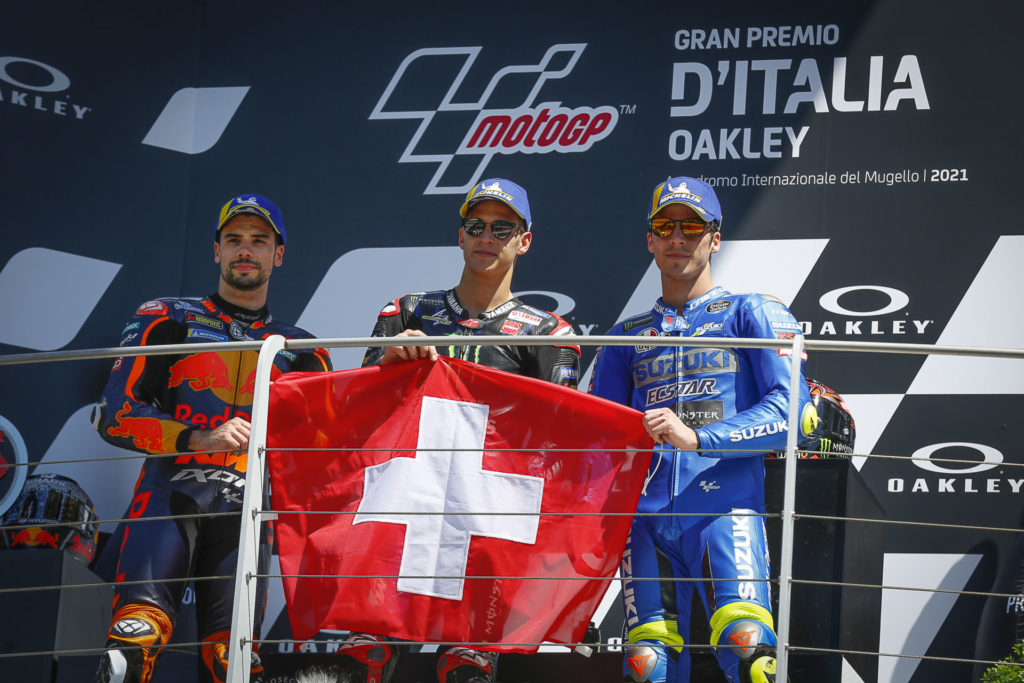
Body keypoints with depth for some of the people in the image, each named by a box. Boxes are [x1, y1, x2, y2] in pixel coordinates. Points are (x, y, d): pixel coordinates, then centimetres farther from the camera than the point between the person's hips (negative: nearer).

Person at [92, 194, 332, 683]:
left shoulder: (300, 350, 23)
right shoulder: (168, 320, 15)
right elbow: (115, 414, 3)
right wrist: (199, 440, -11)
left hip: (245, 508, 2)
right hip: (171, 491, -2)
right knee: (135, 643, -25)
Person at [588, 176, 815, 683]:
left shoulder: (751, 314, 13)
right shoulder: (626, 337, 25)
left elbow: (789, 410, -2)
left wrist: (696, 437, -15)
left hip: (725, 511, -3)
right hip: (646, 517, 3)